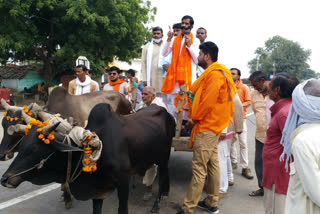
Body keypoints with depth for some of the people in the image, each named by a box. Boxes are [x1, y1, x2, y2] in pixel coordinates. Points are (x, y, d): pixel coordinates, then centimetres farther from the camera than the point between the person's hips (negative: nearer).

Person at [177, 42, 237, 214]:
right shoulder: (217, 72, 17)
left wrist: (194, 118, -9)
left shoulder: (214, 73, -15)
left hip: (206, 126, -10)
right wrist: (197, 118, 12)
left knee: (199, 169, -6)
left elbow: (208, 101, -21)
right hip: (213, 125, 10)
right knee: (212, 165, 14)